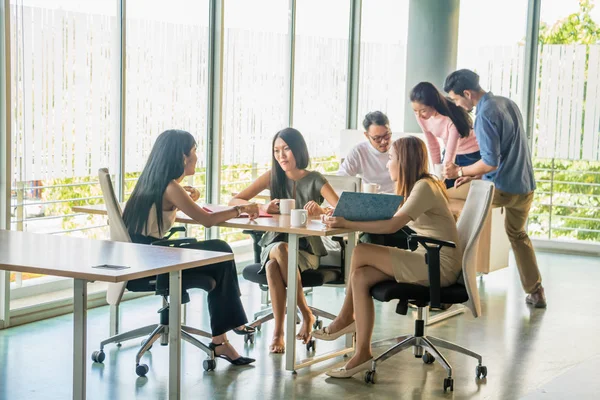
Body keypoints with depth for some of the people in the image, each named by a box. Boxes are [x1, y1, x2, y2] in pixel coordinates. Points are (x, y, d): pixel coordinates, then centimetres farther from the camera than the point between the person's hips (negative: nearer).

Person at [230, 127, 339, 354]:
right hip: (274, 245, 2)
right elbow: (234, 201, 3)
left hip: (306, 249, -2)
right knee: (280, 250, -36)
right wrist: (262, 208, -16)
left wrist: (321, 212, -36)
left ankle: (279, 331, -23)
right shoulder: (273, 176, 7)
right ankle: (306, 314, -28)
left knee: (274, 265, -35)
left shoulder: (314, 180, -1)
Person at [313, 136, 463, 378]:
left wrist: (347, 224, -28)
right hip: (426, 260, 9)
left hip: (440, 265, -9)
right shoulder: (415, 186, 17)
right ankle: (363, 354, -6)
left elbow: (392, 225, -26)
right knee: (360, 276, -8)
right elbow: (389, 218, 12)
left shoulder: (424, 187, -15)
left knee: (361, 253, -16)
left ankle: (345, 319, 0)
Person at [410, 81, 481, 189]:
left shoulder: (452, 118, -33)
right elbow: (432, 145, -1)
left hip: (471, 155, -5)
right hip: (450, 152, 5)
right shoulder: (422, 116, -16)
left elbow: (449, 158, -30)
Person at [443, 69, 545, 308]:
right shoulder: (508, 103, 9)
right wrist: (475, 175, 17)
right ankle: (536, 292, 26)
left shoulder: (485, 115, -18)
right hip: (526, 186, 8)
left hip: (501, 189, -8)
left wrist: (461, 171, -8)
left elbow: (491, 163, -23)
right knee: (518, 235, 27)